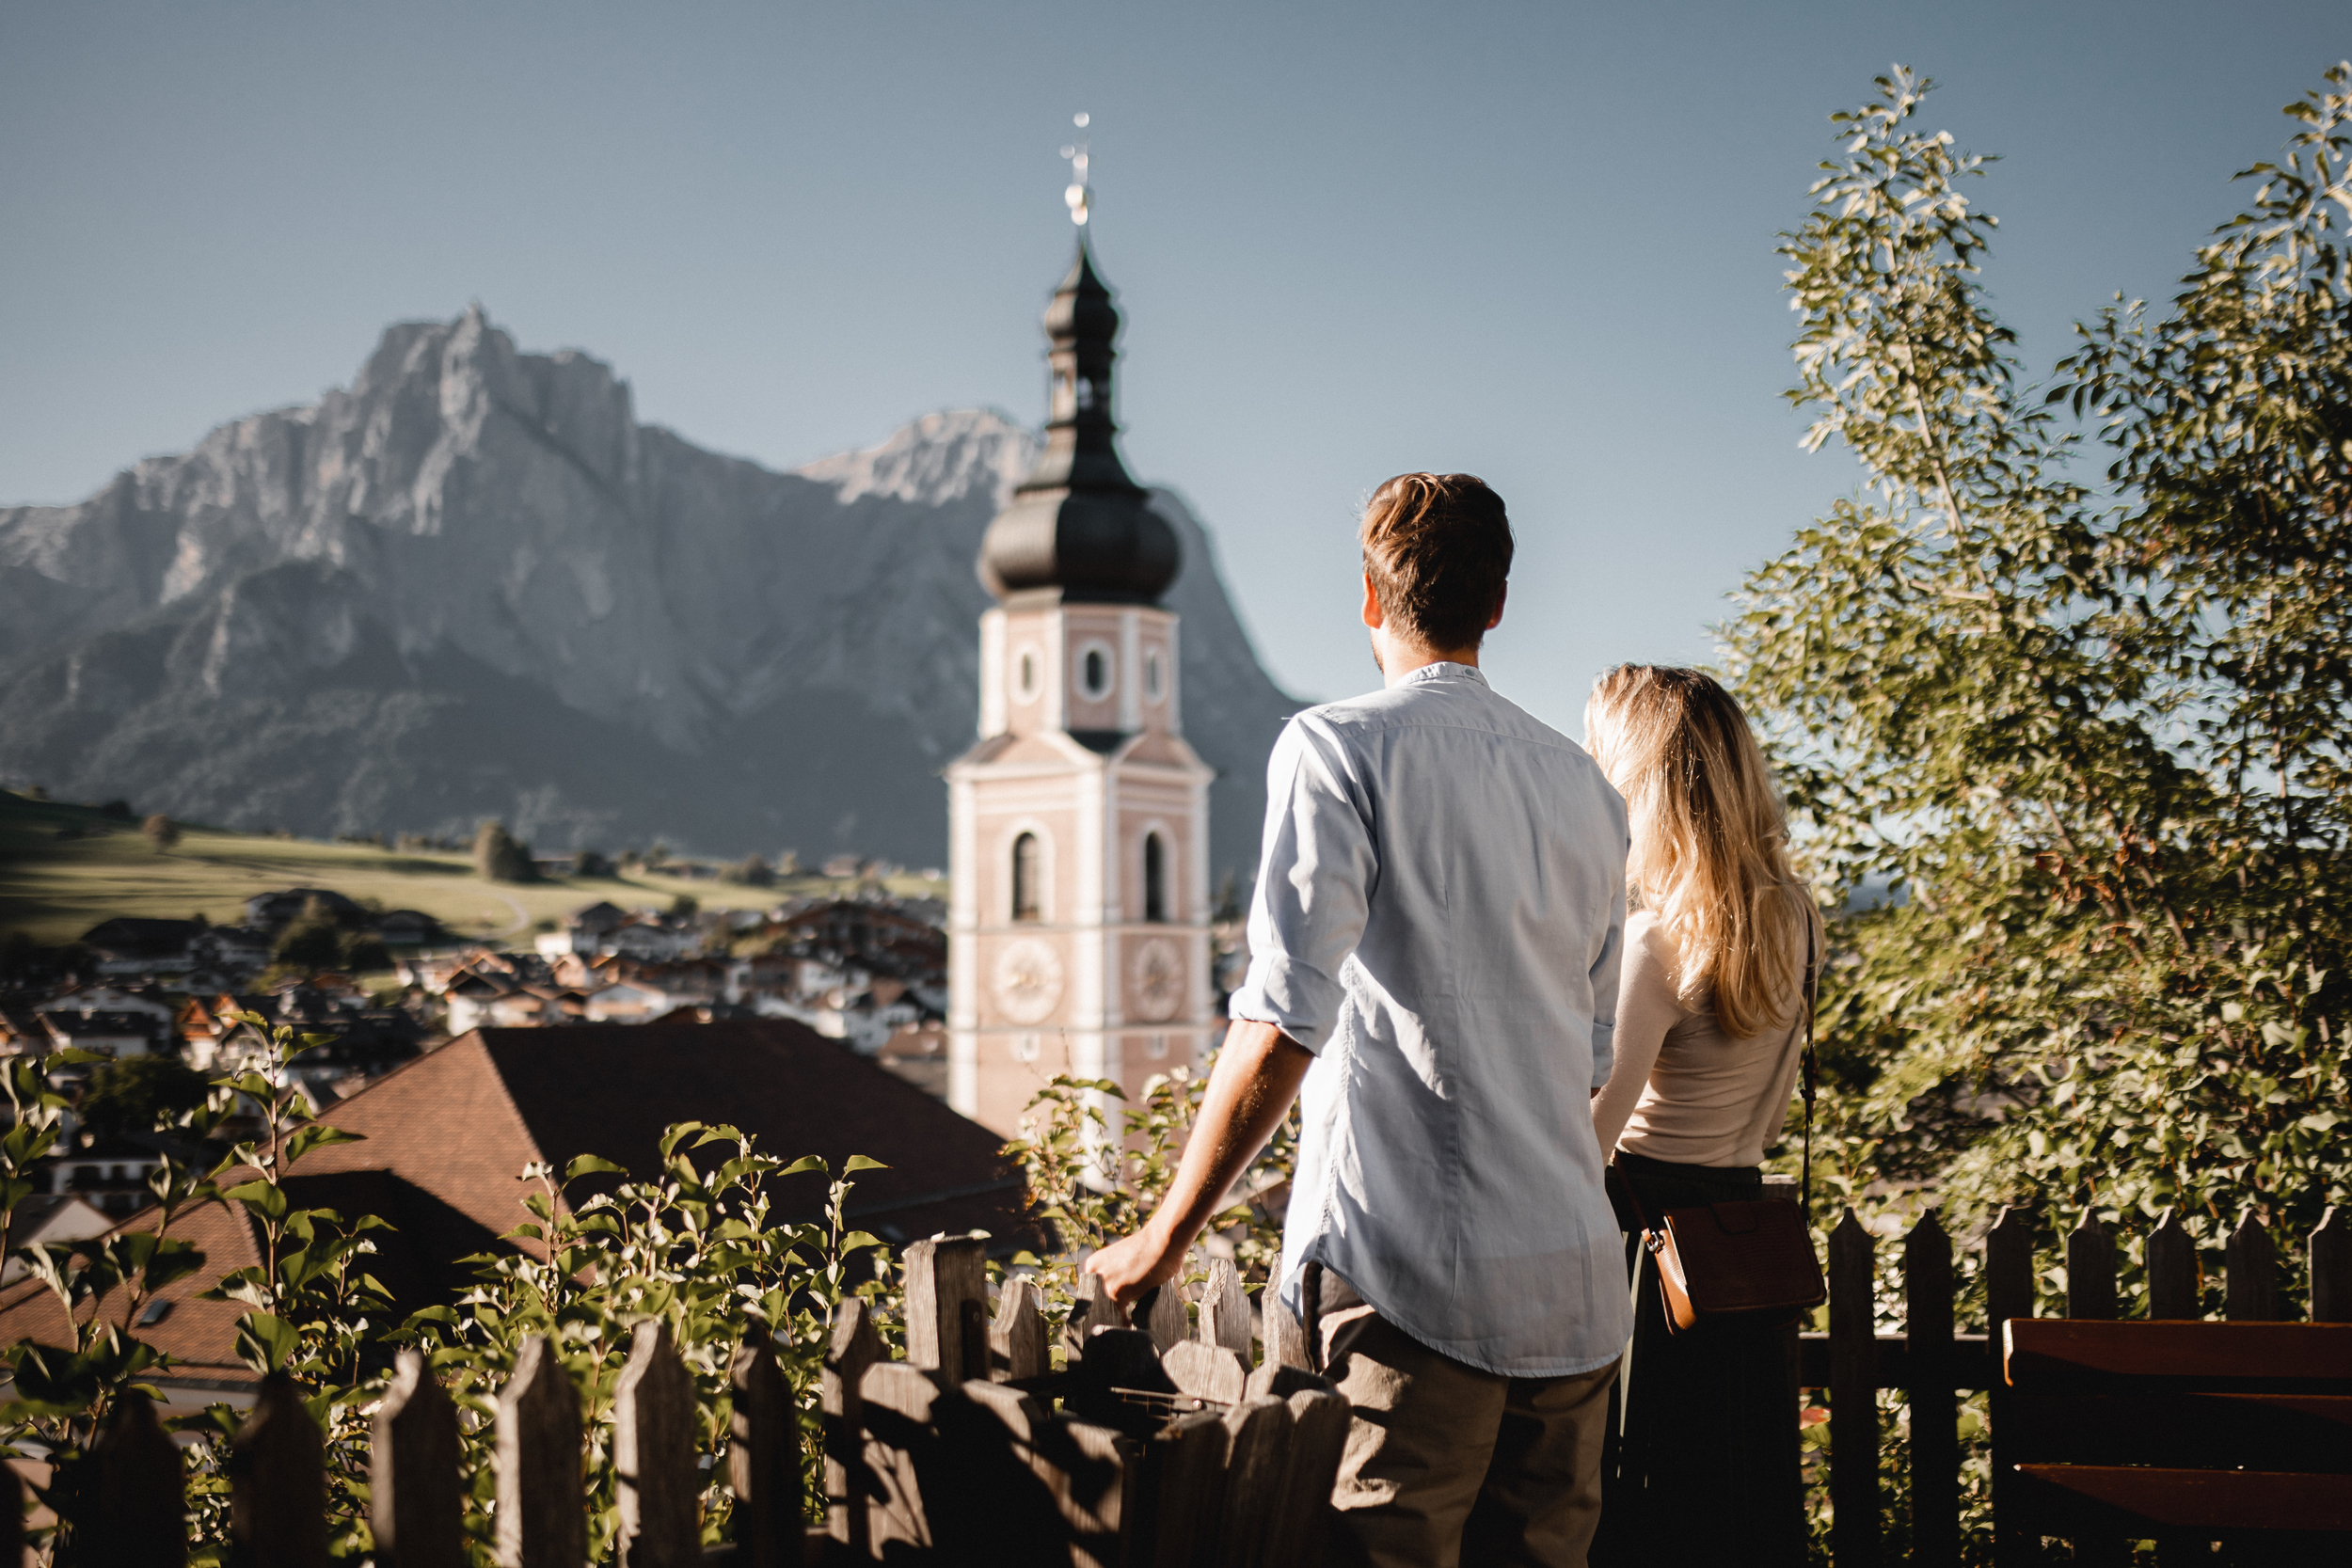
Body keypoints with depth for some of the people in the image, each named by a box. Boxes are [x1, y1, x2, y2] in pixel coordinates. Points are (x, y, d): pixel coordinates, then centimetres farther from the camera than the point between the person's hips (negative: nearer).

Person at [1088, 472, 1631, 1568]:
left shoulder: (1340, 750, -5)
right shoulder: (1582, 785, 14)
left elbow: (1282, 1025, -14)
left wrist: (1164, 1239, -8)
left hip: (1412, 1277, -6)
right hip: (1575, 1285, 6)